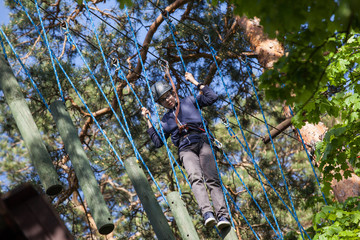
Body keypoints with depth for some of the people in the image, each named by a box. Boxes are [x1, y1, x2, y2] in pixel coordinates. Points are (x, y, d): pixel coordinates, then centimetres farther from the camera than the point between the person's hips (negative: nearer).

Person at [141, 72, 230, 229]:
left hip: (201, 142, 0)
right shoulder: (166, 120, 28)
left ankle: (223, 215, -33)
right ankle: (207, 212, -49)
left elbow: (212, 97, 15)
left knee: (212, 179, -20)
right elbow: (158, 142, 19)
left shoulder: (189, 102, 24)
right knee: (195, 177, -30)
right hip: (185, 149, 1)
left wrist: (195, 83, 18)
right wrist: (149, 121, 21)